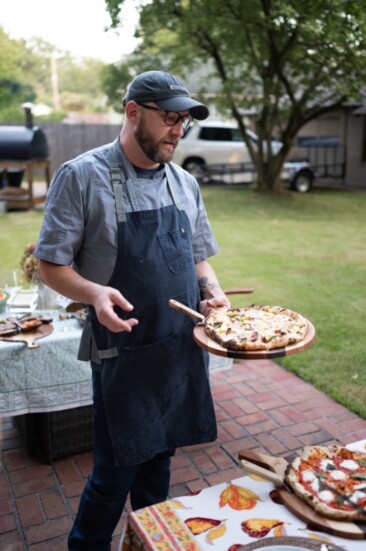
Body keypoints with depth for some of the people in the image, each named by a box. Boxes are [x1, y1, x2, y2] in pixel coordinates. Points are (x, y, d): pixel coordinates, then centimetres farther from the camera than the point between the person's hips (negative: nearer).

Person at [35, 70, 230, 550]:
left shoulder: (184, 183, 8)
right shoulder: (81, 176, -9)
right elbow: (51, 265, -7)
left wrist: (211, 289, -4)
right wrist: (94, 293, -26)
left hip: (184, 349, 5)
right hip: (124, 352, -5)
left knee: (159, 460, 20)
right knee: (115, 472, 6)